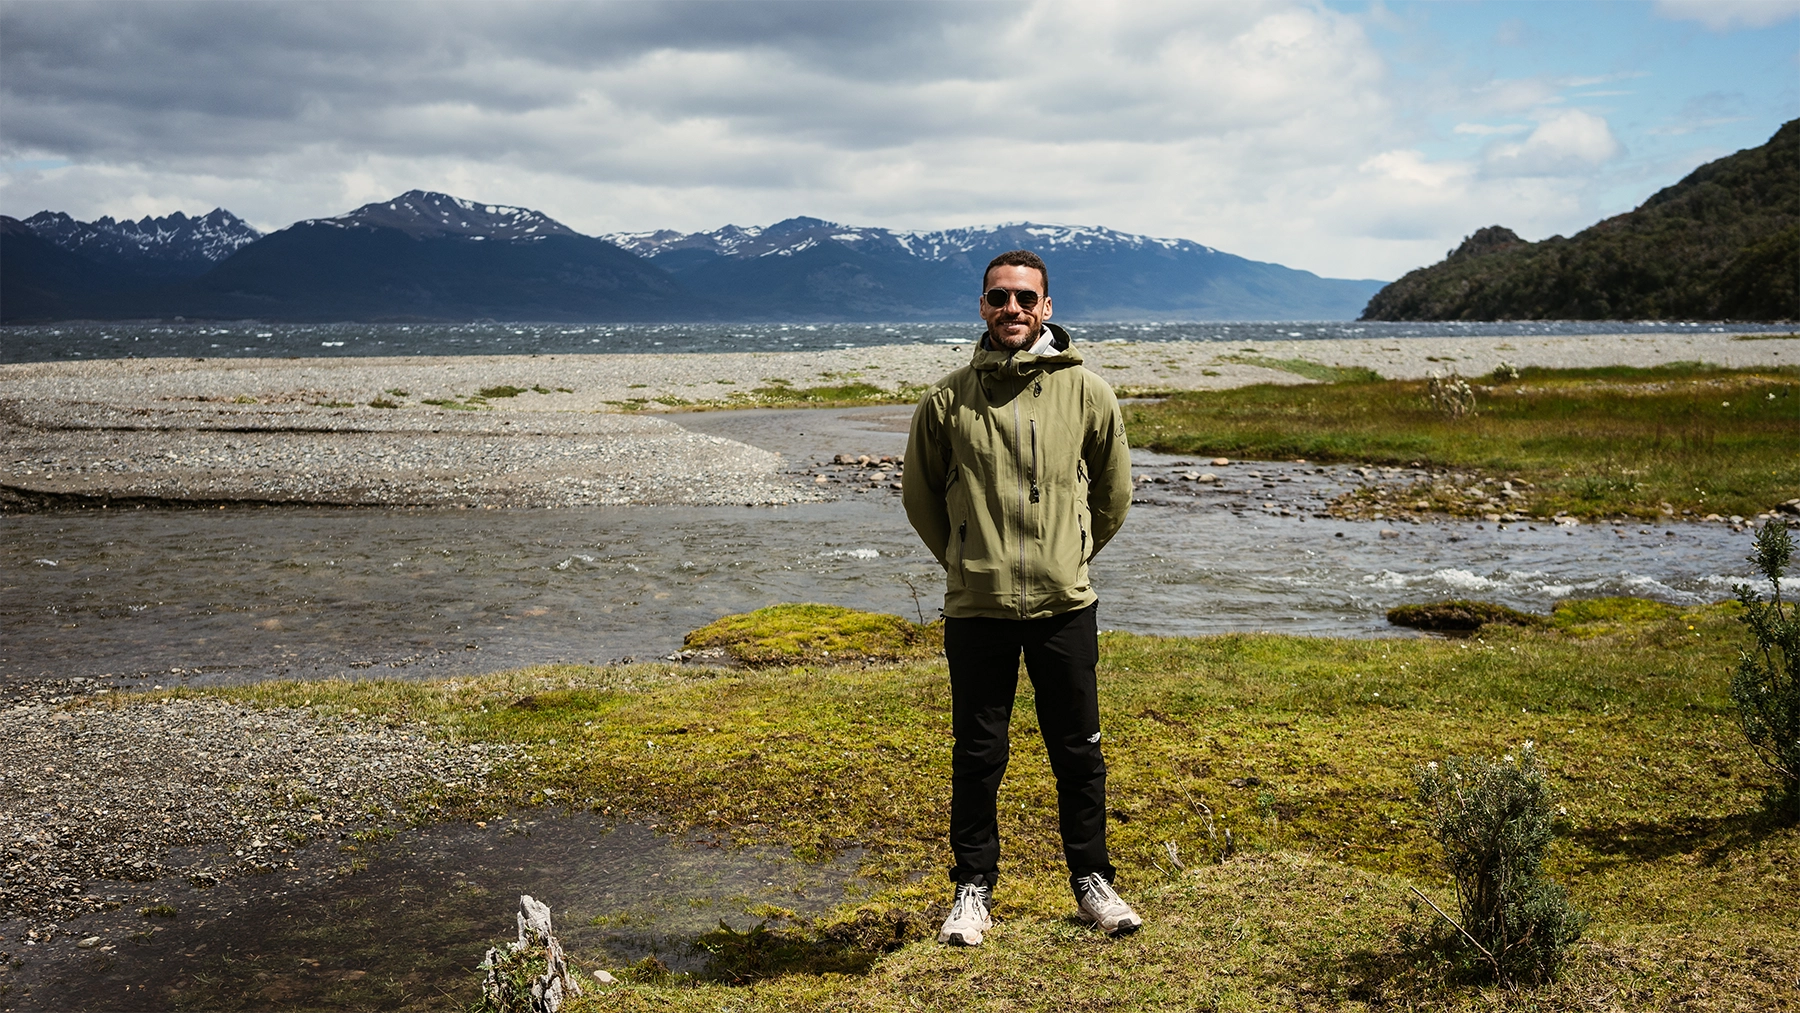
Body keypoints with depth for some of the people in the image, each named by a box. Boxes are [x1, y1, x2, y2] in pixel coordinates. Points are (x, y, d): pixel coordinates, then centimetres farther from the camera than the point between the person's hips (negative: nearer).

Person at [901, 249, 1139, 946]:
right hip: (976, 609, 0)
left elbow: (1114, 489, 14)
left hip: (1065, 606, 1)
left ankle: (1091, 881, 26)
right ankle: (973, 889, 22)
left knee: (1079, 752, 10)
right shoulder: (947, 400, -2)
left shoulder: (1086, 392, 0)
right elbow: (920, 495, 11)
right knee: (977, 756, 8)